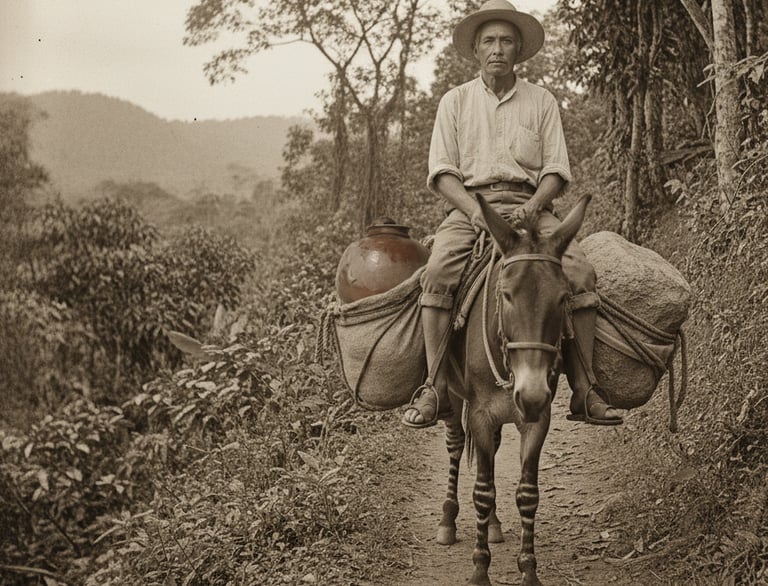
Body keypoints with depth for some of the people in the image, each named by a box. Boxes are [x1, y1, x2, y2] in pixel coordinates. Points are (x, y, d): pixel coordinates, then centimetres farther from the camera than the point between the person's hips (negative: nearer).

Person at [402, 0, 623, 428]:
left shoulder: (542, 102, 14)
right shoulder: (455, 101, 12)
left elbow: (556, 171, 7)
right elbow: (442, 171, 4)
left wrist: (532, 206, -14)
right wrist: (474, 209, -15)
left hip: (530, 205, 1)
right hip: (468, 203, 0)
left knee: (580, 272, -24)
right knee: (438, 273, -30)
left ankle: (583, 390, -19)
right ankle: (436, 387, -26)